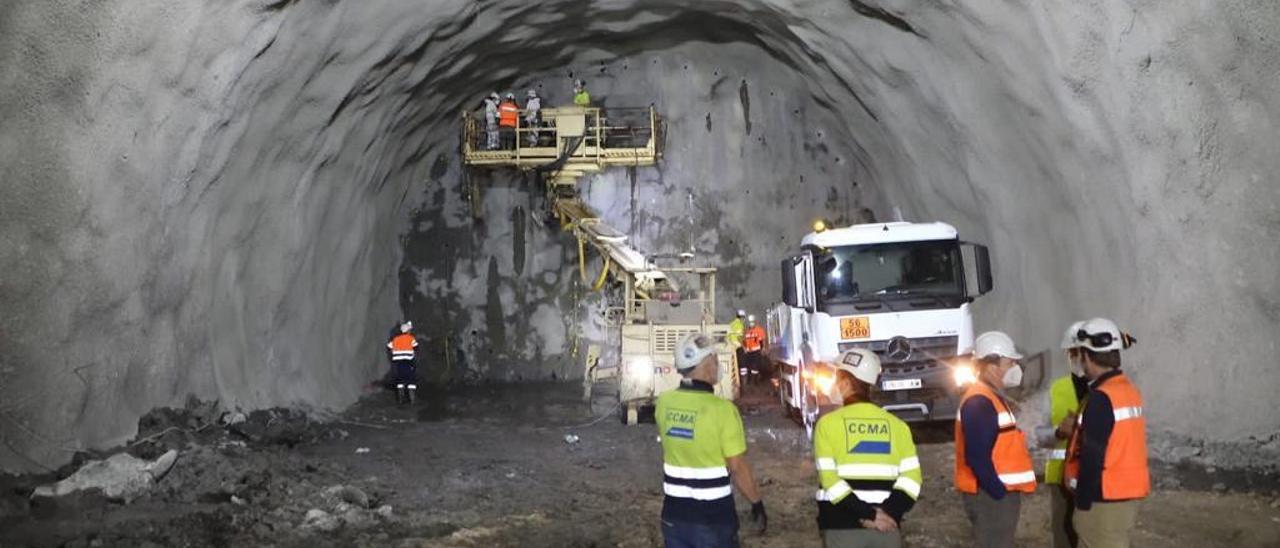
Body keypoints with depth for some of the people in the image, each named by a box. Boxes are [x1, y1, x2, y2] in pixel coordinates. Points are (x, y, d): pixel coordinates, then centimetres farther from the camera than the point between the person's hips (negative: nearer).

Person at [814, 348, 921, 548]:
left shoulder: (828, 423, -3)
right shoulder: (896, 424, 7)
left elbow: (829, 479, -14)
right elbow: (911, 477, -4)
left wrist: (869, 514, -13)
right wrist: (888, 512, -11)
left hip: (842, 527, -3)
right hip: (887, 528, 3)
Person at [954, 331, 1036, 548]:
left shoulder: (992, 398, 16)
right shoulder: (979, 402, -18)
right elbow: (977, 457, -24)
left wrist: (1003, 491, 15)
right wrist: (999, 492, -21)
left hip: (999, 493, 11)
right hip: (990, 496, -11)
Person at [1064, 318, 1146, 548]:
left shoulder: (1101, 397, -19)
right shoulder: (1130, 390, 10)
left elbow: (1093, 456, -20)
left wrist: (1083, 502, -15)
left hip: (1105, 499, -9)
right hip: (1128, 493, 9)